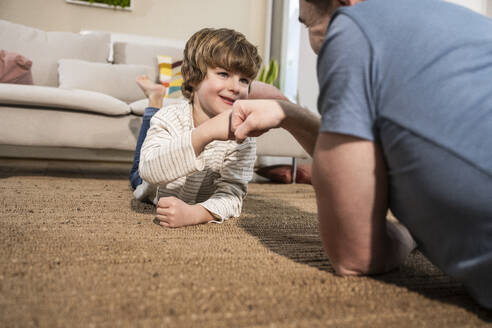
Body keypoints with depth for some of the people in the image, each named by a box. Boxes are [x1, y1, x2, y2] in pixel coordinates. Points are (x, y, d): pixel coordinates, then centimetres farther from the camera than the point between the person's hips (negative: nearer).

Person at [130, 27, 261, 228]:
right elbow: (148, 170, -53)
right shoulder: (170, 117, -36)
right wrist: (205, 132, -67)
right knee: (138, 177, 35)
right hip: (161, 195, 0)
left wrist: (193, 213, -62)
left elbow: (231, 193, -40)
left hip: (201, 204, 0)